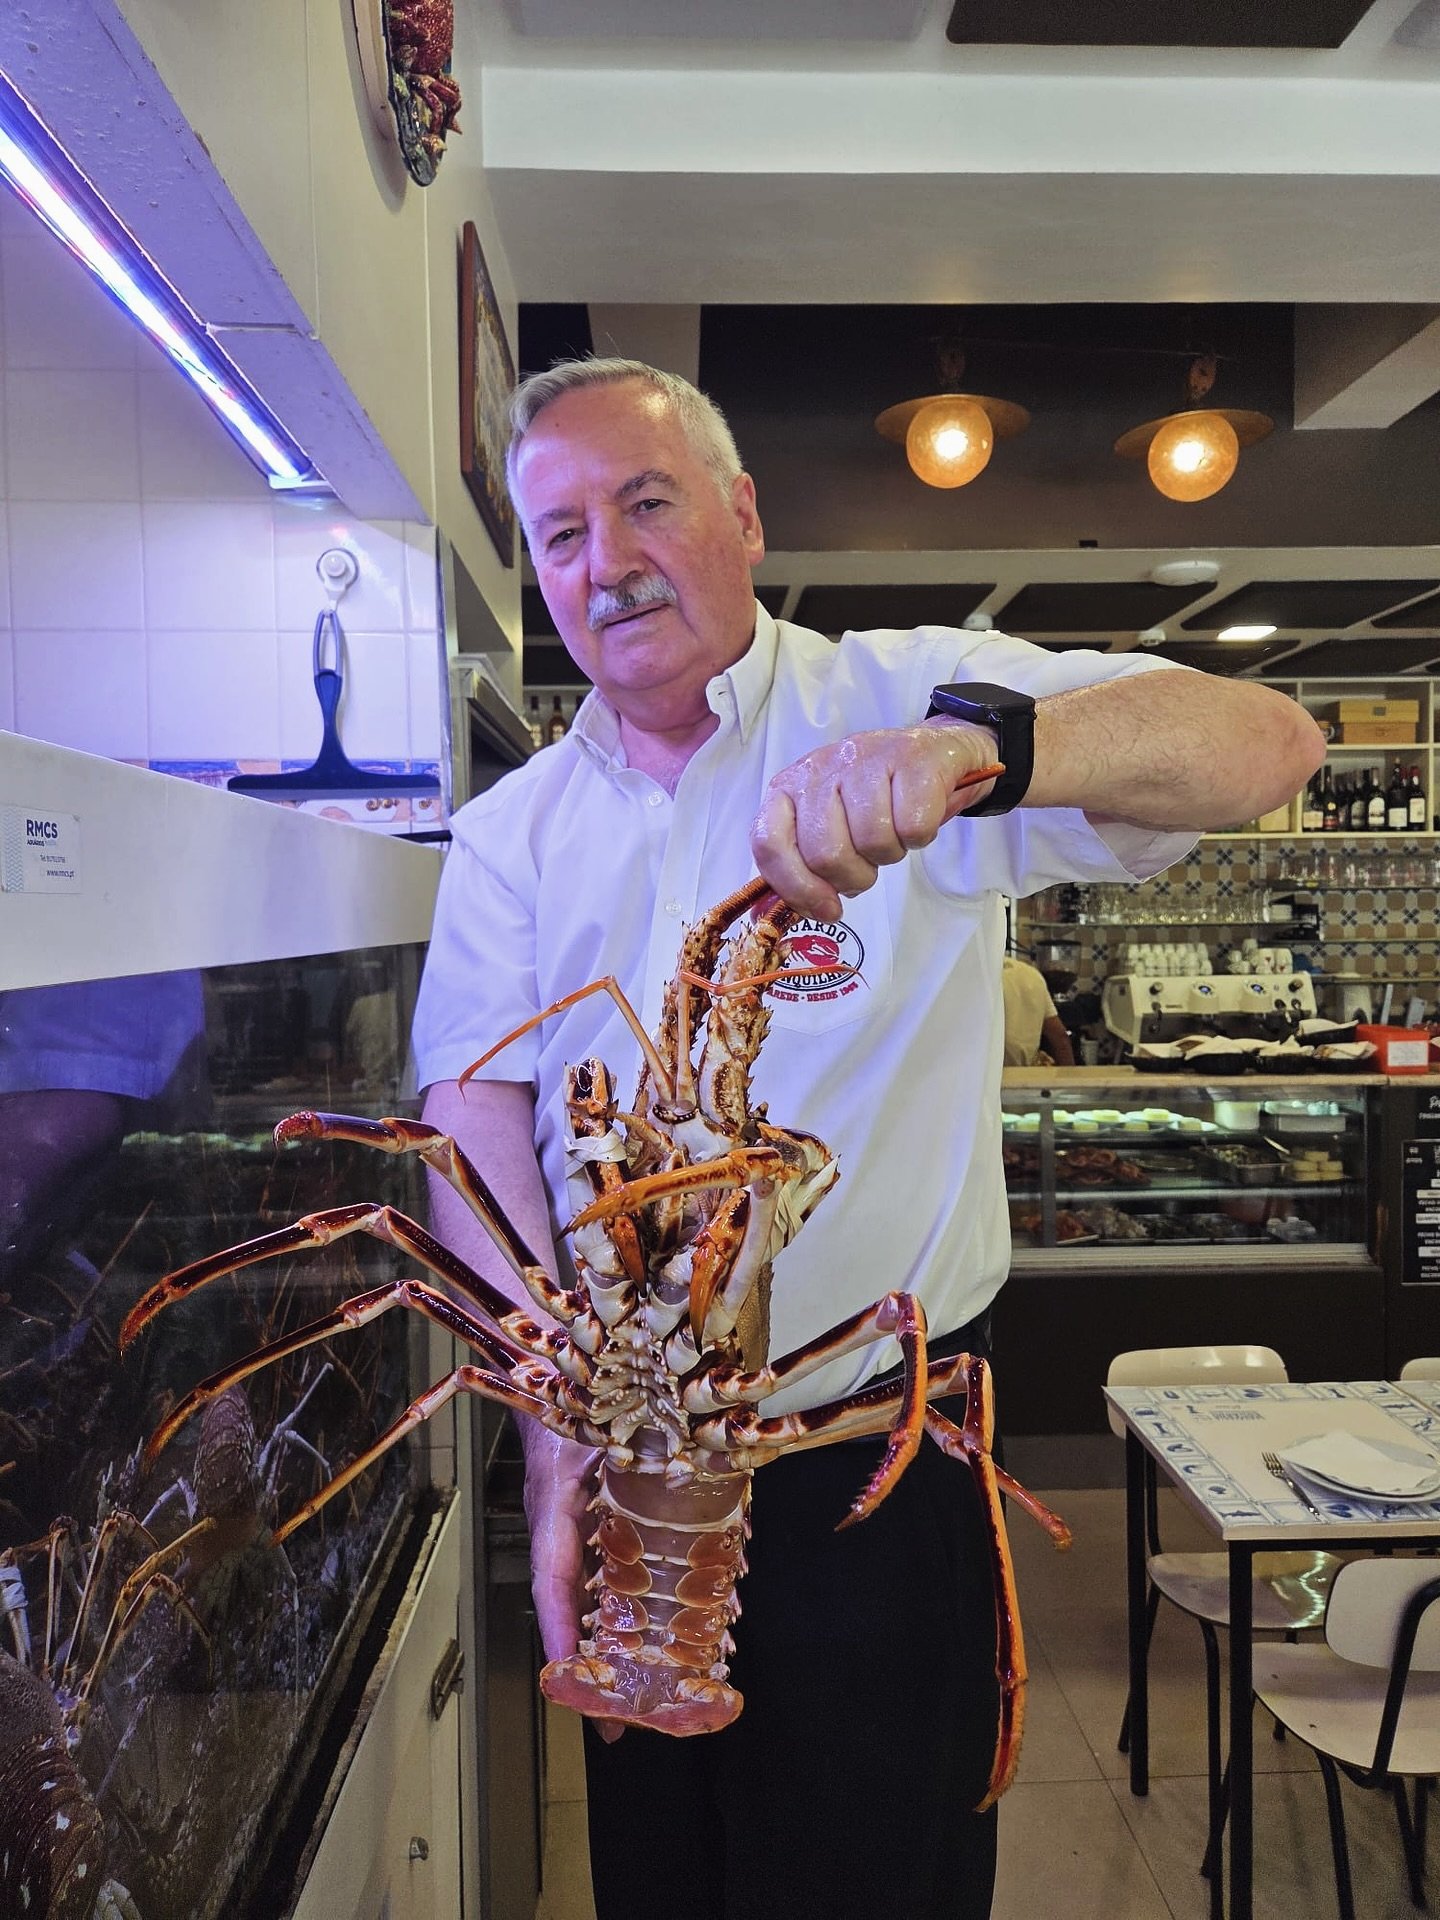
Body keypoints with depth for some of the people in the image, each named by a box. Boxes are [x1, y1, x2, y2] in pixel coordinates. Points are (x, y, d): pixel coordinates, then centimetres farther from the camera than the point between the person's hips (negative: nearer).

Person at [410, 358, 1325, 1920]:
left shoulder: (910, 703, -7)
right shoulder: (510, 835, 3)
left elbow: (1263, 742, -19)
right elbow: (477, 1112, -7)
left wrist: (964, 750, -38)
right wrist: (559, 1420, -20)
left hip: (876, 1453, -3)